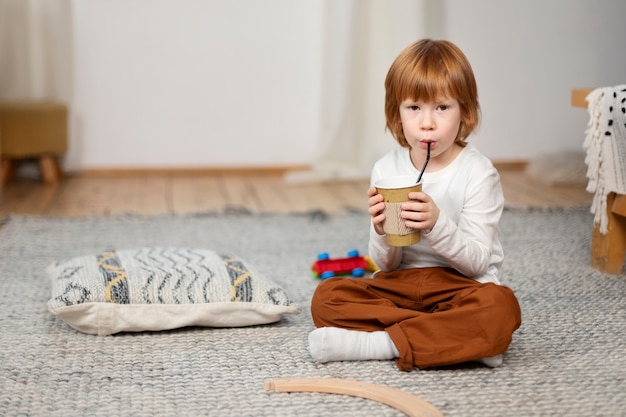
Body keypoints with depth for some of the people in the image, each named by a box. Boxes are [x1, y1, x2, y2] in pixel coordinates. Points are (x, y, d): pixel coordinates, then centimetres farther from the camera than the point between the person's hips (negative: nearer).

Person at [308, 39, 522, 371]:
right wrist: (381, 231, -19)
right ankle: (460, 343, -21)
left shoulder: (478, 173, -8)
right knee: (327, 296, -20)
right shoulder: (386, 169, 1)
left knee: (500, 308, -35)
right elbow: (385, 265, 4)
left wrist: (437, 225, -28)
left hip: (457, 287, -3)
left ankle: (381, 344, -26)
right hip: (399, 285, 4)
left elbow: (477, 261, -11)